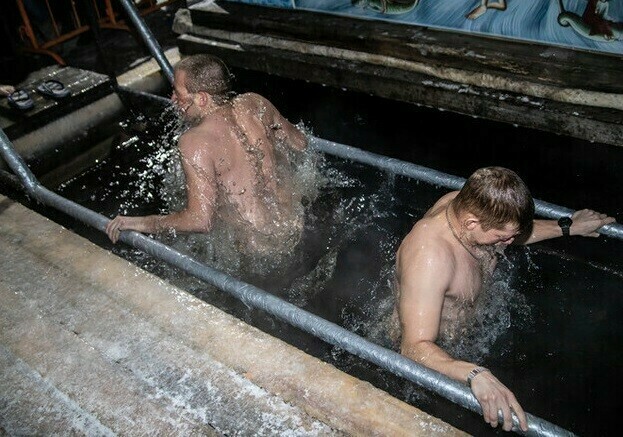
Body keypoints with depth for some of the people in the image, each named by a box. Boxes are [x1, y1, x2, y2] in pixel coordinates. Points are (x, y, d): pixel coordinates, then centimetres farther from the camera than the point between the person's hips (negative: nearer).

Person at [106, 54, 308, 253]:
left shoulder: (195, 143, -23)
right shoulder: (255, 103, -5)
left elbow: (200, 220, -26)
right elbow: (300, 143, 9)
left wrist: (146, 223, -13)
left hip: (261, 249, -6)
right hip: (298, 224, 7)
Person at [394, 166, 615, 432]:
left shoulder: (465, 205, -16)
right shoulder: (429, 258, -42)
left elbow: (517, 232, 9)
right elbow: (416, 348, -44)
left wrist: (568, 227, 8)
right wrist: (475, 376, -58)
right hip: (440, 348, -8)